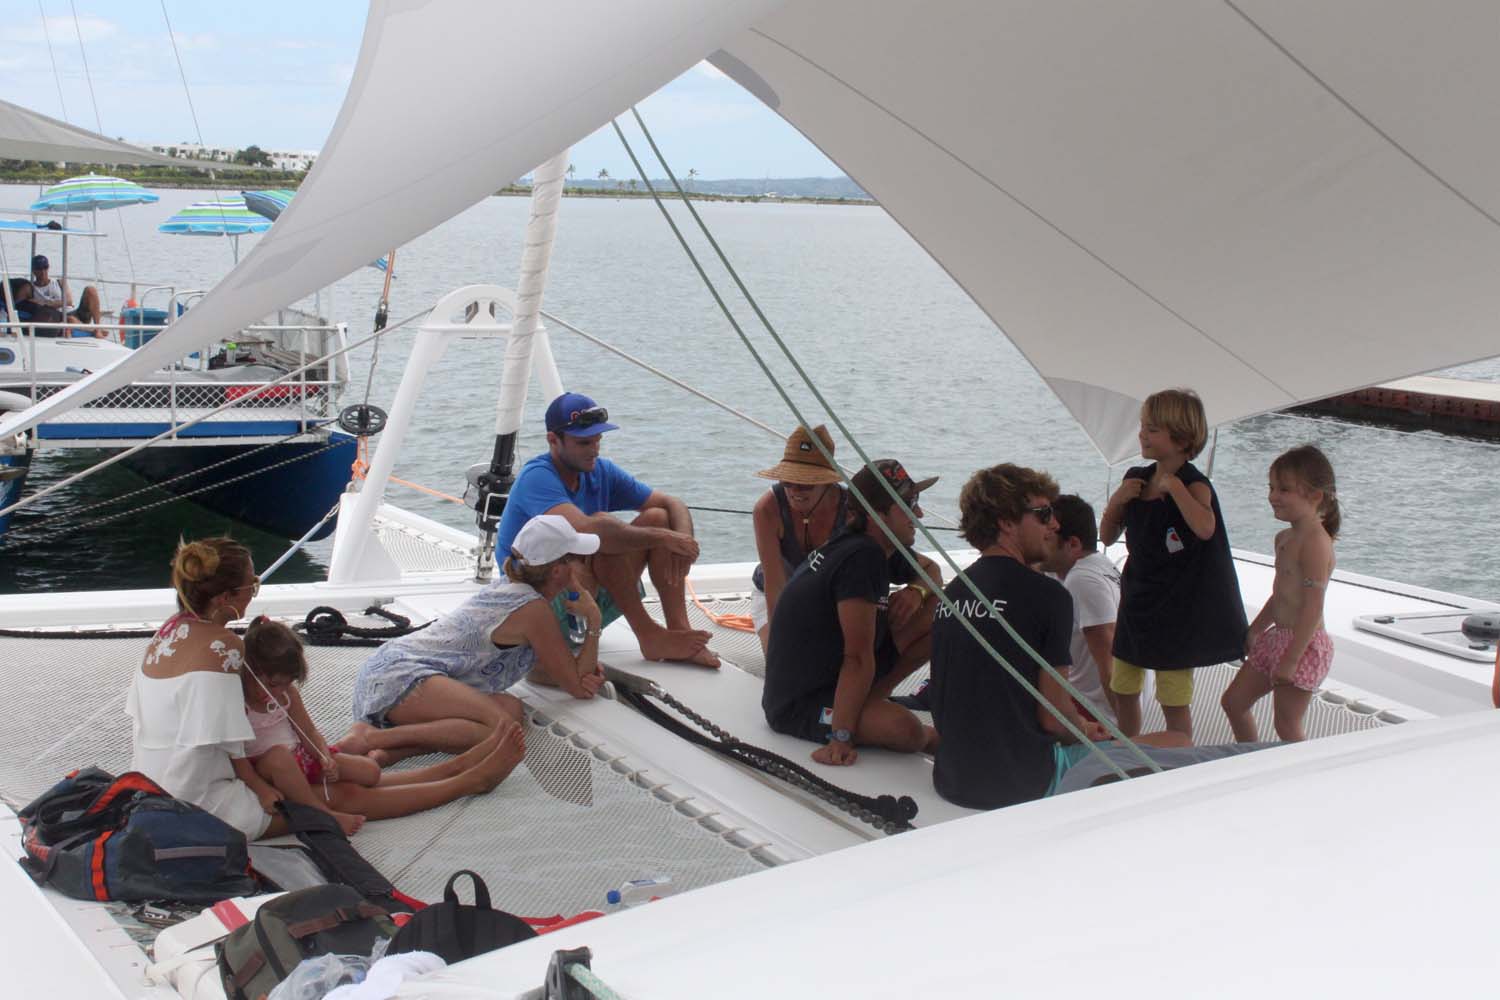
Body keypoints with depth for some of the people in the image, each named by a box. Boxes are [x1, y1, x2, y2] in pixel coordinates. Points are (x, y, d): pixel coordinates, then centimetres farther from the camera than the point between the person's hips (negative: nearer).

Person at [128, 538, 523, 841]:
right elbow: (230, 746, -21)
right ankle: (472, 779, 12)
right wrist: (260, 791, -6)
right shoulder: (222, 646, -22)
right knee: (347, 795, 1)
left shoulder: (170, 629, 5)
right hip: (200, 806, -9)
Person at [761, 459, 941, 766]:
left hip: (835, 671, 10)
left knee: (939, 611, 2)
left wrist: (916, 590, 0)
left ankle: (871, 698, 5)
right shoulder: (862, 557, -25)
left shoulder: (882, 549, 4)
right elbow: (859, 657, -28)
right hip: (798, 705, -10)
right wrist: (842, 738, -28)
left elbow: (930, 568, 24)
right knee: (907, 731, -34)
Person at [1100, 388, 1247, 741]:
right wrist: (1117, 500, -8)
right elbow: (1108, 536, 9)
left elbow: (1205, 528, -37)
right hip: (1136, 604, 7)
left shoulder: (1194, 484, -15)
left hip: (1177, 611, -7)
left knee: (1174, 701, 0)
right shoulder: (1136, 480, 3)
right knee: (1122, 689, 15)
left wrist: (1173, 485, -30)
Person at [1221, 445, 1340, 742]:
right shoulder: (1285, 538, 11)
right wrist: (1254, 631, 24)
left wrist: (1291, 659, -22)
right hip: (1277, 638, 10)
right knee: (1233, 701, 16)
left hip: (1304, 645, -10)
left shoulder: (1315, 542, -20)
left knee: (1287, 727, -3)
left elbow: (1313, 607, -23)